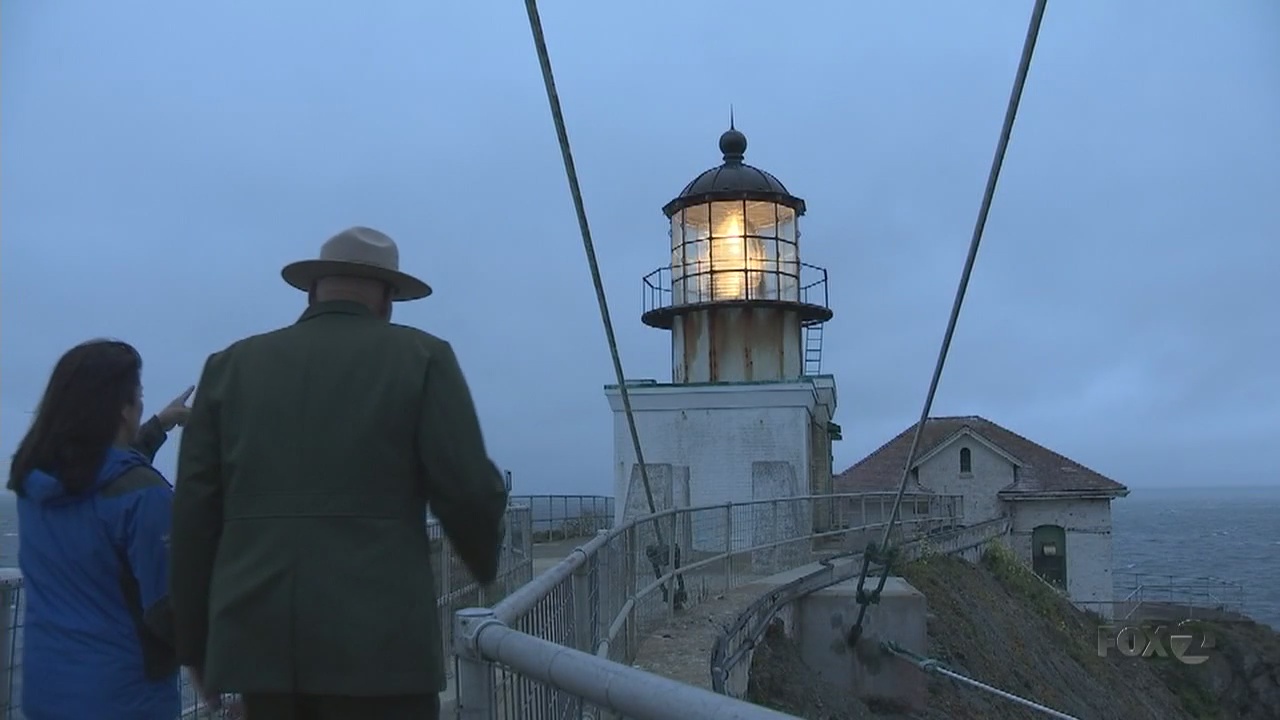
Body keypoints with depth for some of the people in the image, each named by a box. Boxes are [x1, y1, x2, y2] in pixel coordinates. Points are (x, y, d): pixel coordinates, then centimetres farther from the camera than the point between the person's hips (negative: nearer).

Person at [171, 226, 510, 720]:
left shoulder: (231, 365, 10)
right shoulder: (421, 357, 0)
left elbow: (193, 512, 7)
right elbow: (467, 490, -6)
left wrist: (195, 639, 16)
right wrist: (485, 562, 15)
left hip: (257, 640, 4)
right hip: (378, 641, -3)